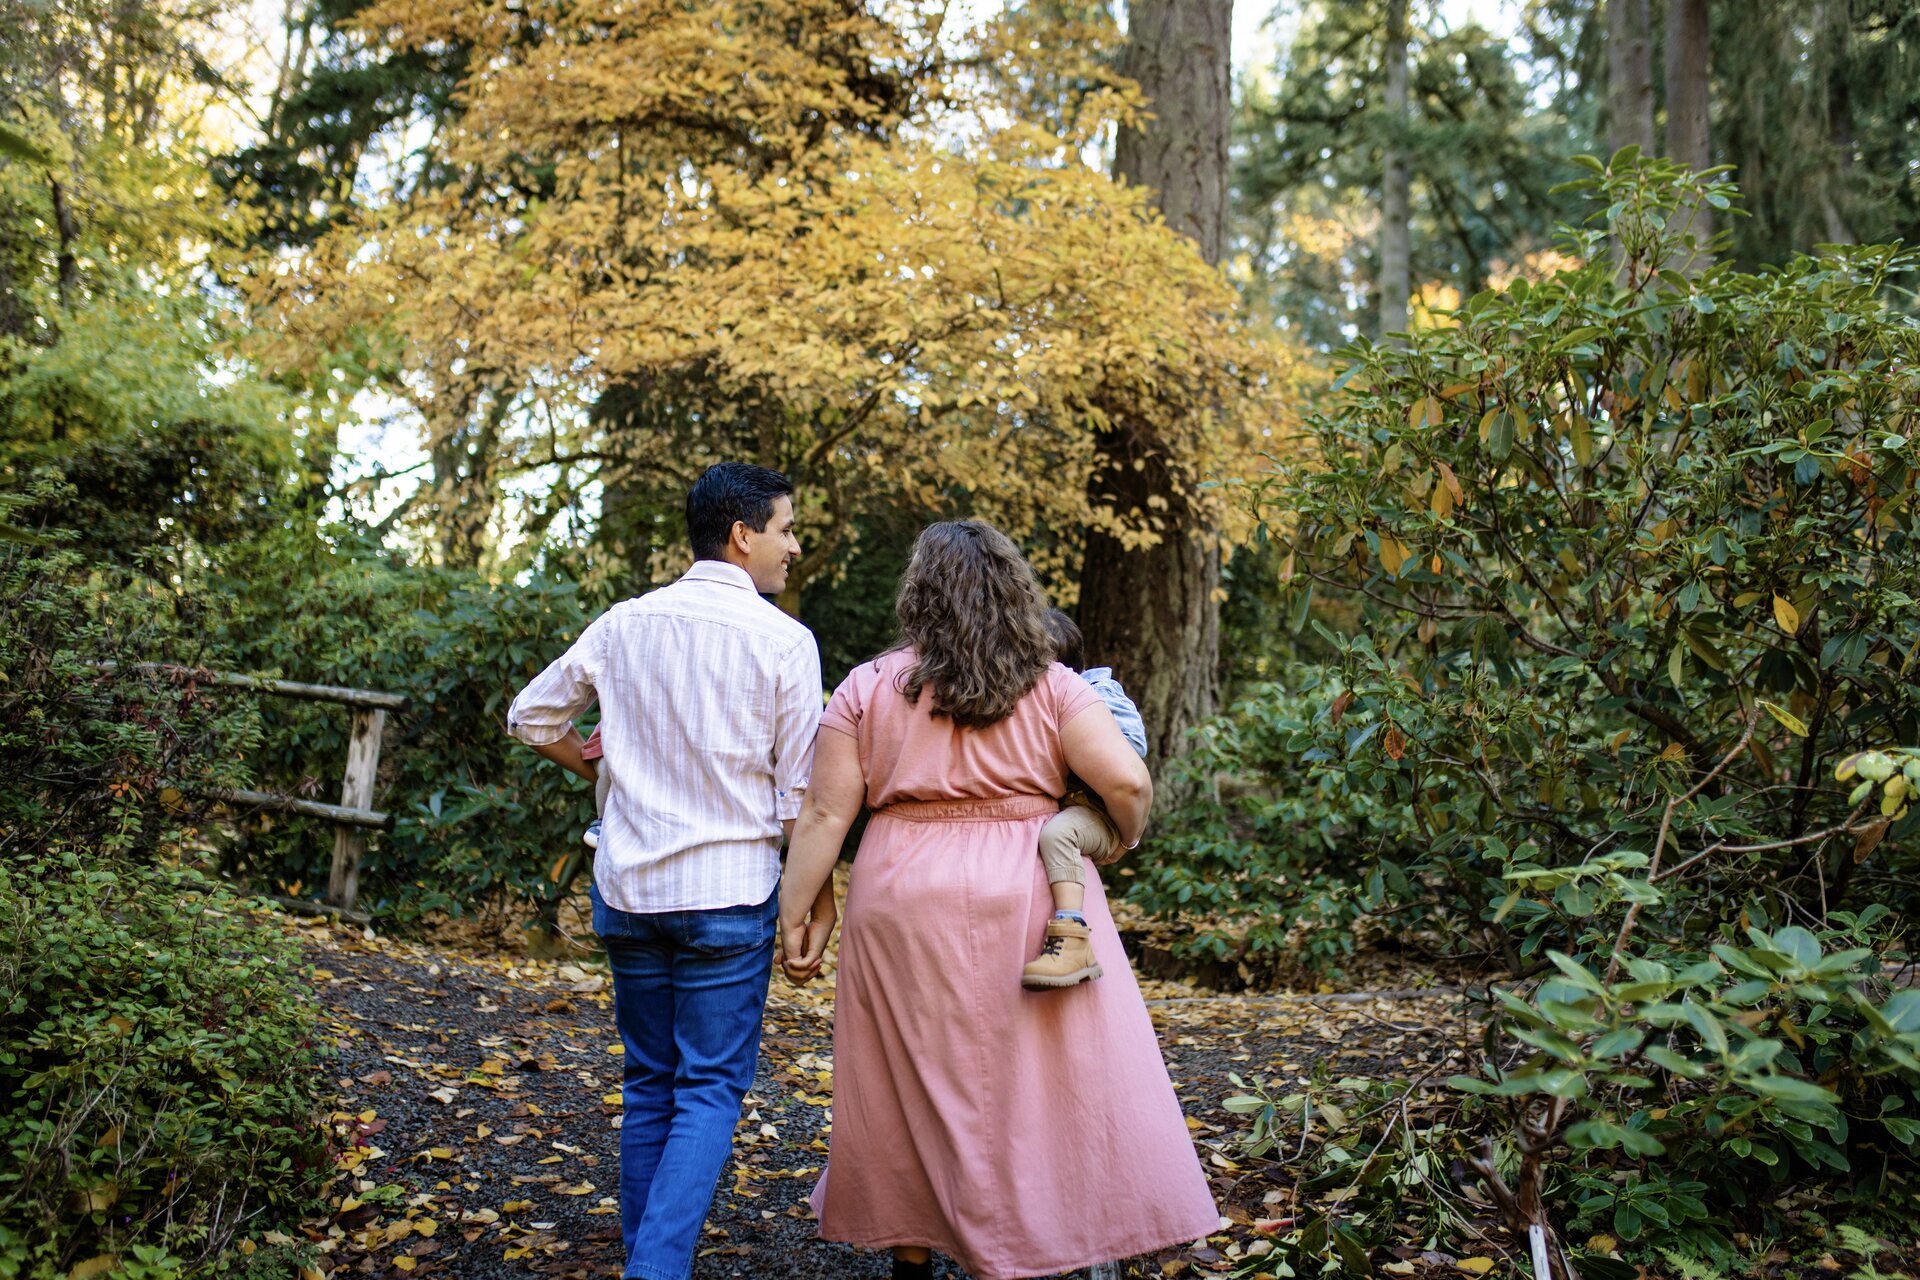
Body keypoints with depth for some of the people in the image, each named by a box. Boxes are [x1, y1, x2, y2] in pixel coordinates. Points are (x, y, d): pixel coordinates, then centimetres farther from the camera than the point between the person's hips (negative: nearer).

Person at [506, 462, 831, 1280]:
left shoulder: (624, 624, 4)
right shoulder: (782, 639, -9)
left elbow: (531, 716, 14)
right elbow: (800, 795, -8)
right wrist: (818, 903, 1)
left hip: (628, 886, 5)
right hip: (728, 889, -4)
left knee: (648, 1083, 16)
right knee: (710, 1090, 3)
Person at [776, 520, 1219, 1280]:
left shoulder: (867, 689, 1)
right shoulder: (1051, 686, 1)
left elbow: (825, 815, -2)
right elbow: (1127, 780, -8)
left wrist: (795, 911, 5)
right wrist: (1122, 837, 11)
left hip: (908, 903, 1)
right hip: (1033, 900, -1)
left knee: (914, 1086, 14)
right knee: (1052, 1081, 7)